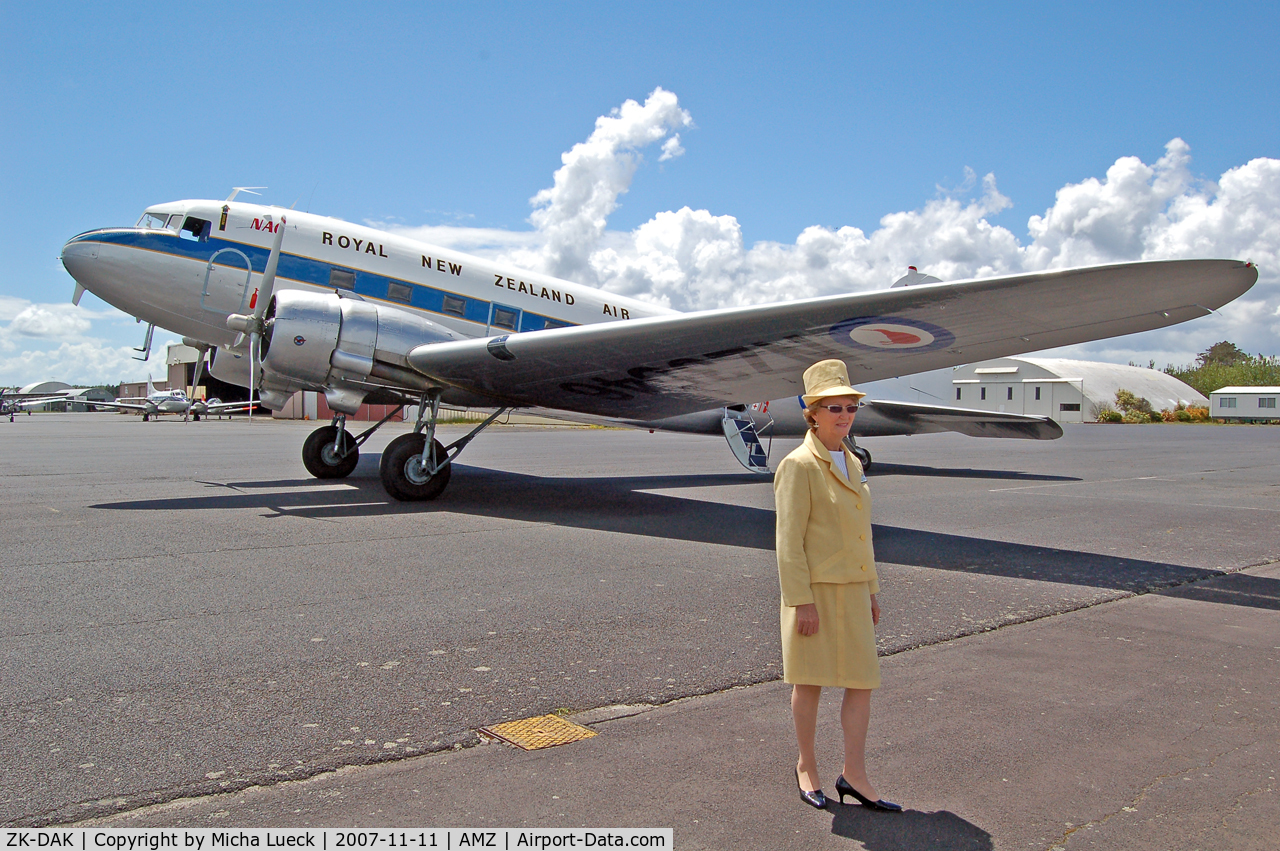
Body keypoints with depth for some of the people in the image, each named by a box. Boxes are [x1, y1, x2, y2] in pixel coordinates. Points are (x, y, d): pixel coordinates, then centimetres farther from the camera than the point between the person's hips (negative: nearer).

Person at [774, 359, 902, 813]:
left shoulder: (852, 463, 12)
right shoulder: (798, 465, -12)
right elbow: (789, 540, -15)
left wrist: (872, 591, 16)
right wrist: (802, 602, -18)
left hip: (852, 592, 7)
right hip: (815, 591, -7)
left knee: (863, 681, 7)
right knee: (810, 682, 7)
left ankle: (854, 775, 18)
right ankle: (806, 766, 24)